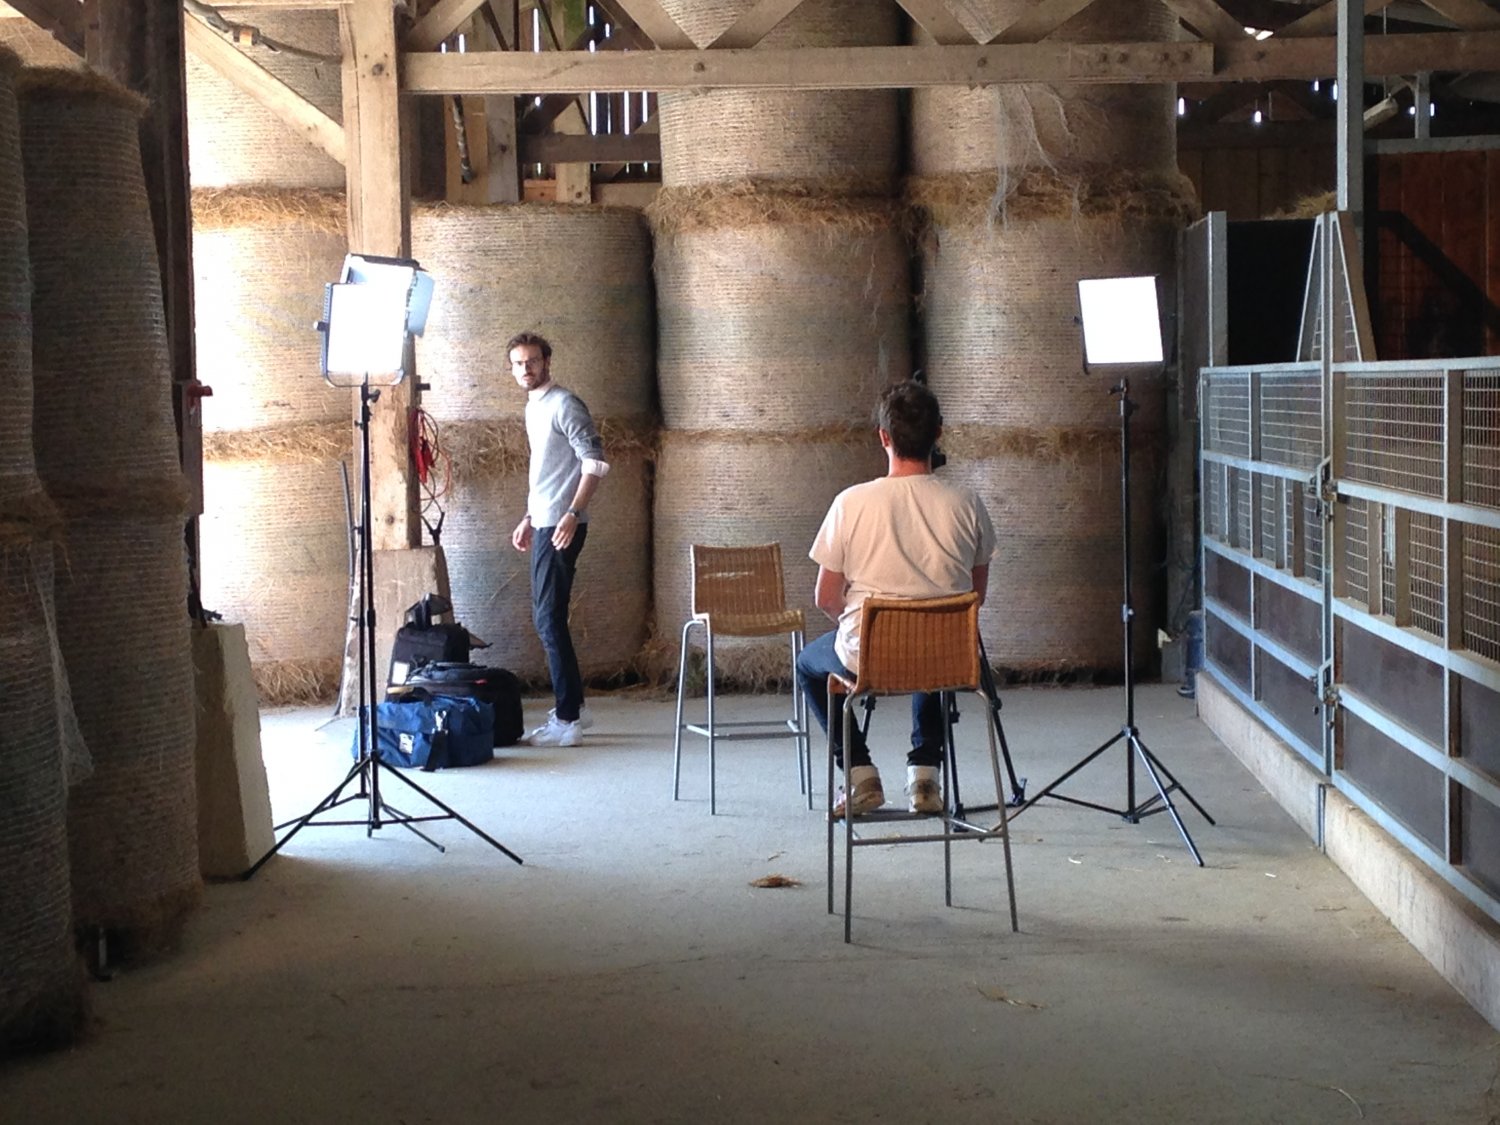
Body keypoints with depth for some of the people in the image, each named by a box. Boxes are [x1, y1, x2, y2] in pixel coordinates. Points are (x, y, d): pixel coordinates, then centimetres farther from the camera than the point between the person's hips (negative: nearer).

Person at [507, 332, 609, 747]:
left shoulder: (564, 405, -11)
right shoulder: (533, 408, 18)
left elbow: (595, 461, -18)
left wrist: (573, 514, -25)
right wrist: (529, 519, 24)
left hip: (560, 526, -10)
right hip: (543, 525, 10)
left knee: (549, 619, -10)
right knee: (546, 619, 12)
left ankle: (567, 720, -6)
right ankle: (573, 707, 20)